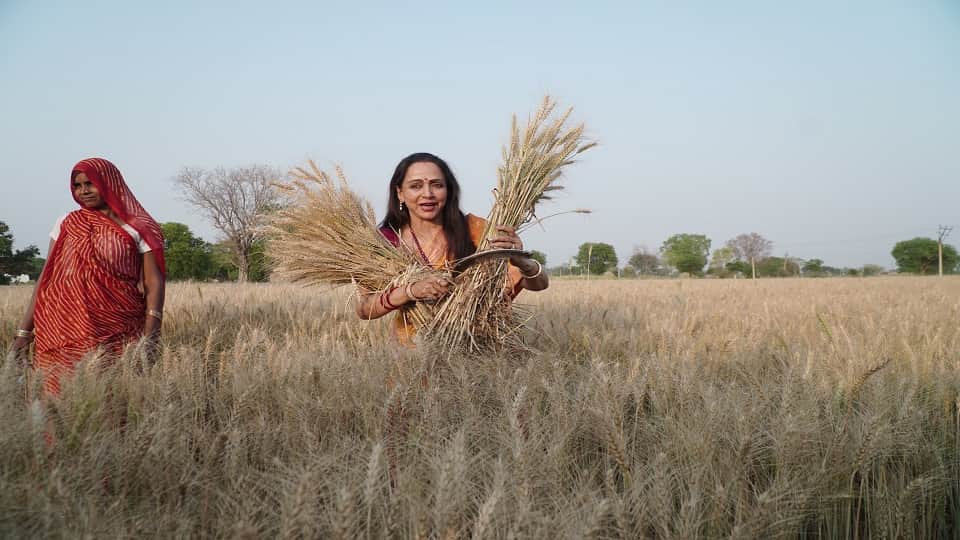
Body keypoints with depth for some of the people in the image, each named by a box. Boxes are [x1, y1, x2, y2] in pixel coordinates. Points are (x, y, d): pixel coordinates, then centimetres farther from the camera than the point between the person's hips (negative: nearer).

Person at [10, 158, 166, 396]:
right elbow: (46, 279, 12)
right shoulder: (66, 224, 13)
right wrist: (24, 331, 5)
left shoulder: (138, 229, 3)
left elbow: (153, 283, -3)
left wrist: (149, 337, -14)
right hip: (64, 333, 3)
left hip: (117, 337, -2)